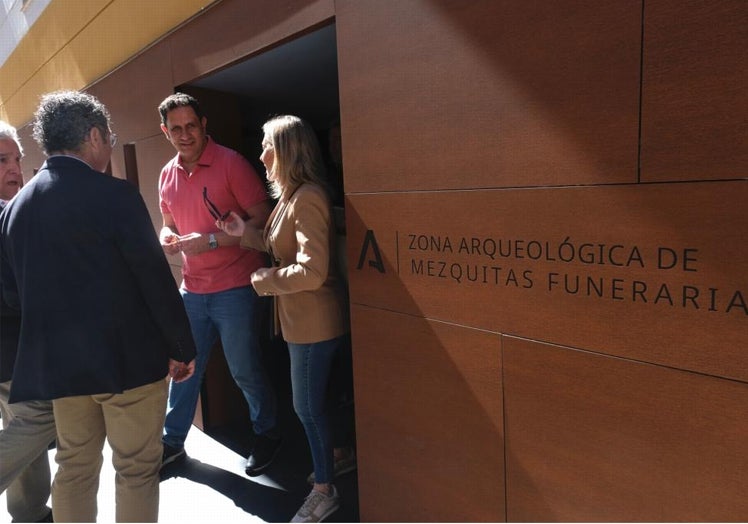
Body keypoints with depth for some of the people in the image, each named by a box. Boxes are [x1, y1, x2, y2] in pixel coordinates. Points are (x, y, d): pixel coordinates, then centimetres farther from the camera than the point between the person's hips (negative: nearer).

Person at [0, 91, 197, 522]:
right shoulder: (115, 195, -15)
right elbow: (156, 279, -16)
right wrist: (182, 349, -6)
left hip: (56, 363, 6)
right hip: (129, 357, -6)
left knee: (75, 468, 20)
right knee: (137, 469, 8)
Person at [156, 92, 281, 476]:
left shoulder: (231, 163, -10)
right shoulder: (168, 175, 9)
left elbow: (262, 220, -13)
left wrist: (211, 240, -21)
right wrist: (167, 239, -3)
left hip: (236, 288, -6)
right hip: (192, 289, 6)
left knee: (245, 371, 5)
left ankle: (267, 434, 28)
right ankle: (172, 441, 33)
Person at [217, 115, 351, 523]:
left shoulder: (308, 199, -23)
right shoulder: (291, 197, 10)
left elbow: (312, 271, -30)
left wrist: (264, 280, -16)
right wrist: (244, 232, 6)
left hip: (315, 323, -10)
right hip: (302, 320, 10)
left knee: (308, 406, 5)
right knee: (316, 401, 23)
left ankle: (324, 491, 23)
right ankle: (339, 455, 43)